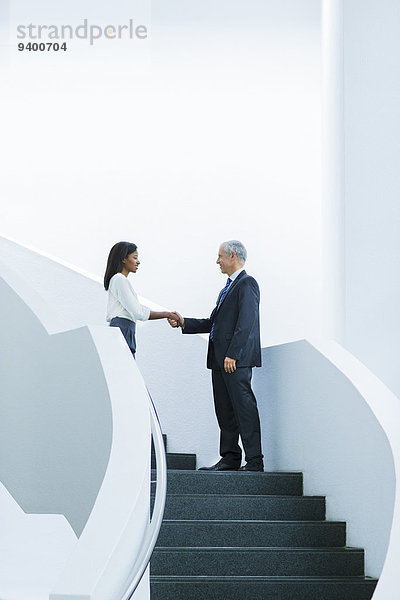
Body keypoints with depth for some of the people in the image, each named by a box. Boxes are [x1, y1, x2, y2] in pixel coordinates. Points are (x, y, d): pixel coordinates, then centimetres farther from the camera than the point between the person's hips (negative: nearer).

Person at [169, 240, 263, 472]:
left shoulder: (247, 283, -7)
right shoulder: (227, 288, 23)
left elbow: (245, 323, -16)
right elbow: (212, 323, 23)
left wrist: (232, 355, -21)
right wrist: (183, 322, 15)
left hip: (237, 359, -10)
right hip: (220, 358, 10)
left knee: (244, 407, -10)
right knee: (225, 410, 10)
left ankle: (255, 460, -10)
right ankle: (230, 459, 14)